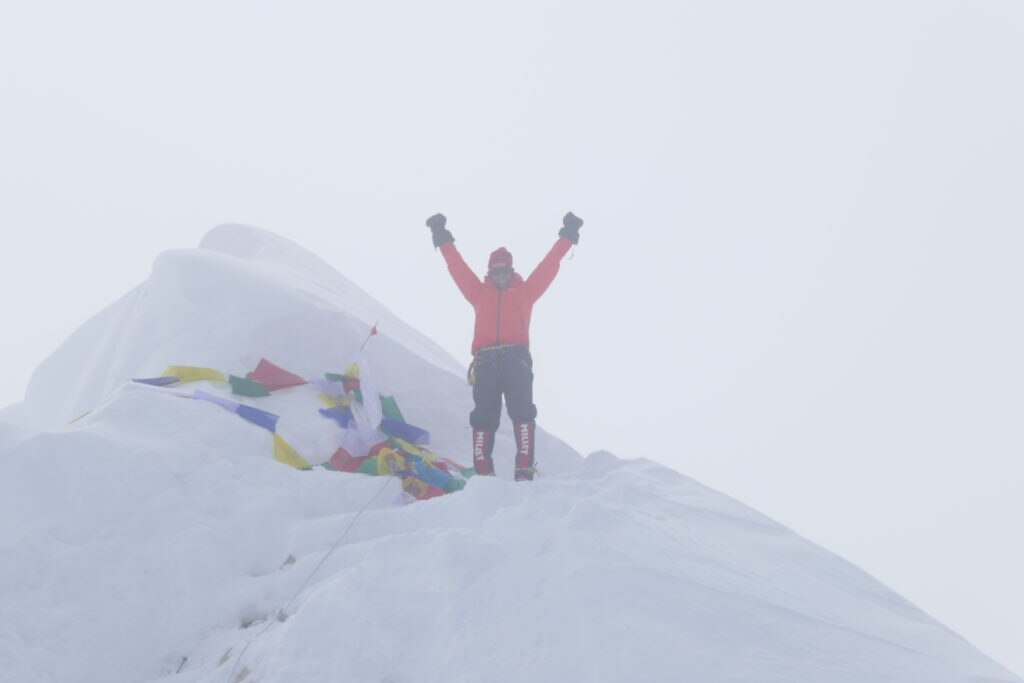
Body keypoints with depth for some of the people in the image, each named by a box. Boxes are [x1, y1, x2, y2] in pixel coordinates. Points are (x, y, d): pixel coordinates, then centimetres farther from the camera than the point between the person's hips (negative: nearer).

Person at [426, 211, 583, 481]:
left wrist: (566, 238, 16)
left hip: (516, 358, -1)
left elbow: (548, 266, 18)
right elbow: (458, 267, 24)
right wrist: (444, 240, 24)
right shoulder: (480, 293, 24)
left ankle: (524, 468, -21)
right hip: (485, 360, 1)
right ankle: (482, 471, -9)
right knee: (484, 414, -6)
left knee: (521, 410, -15)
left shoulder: (524, 292, 21)